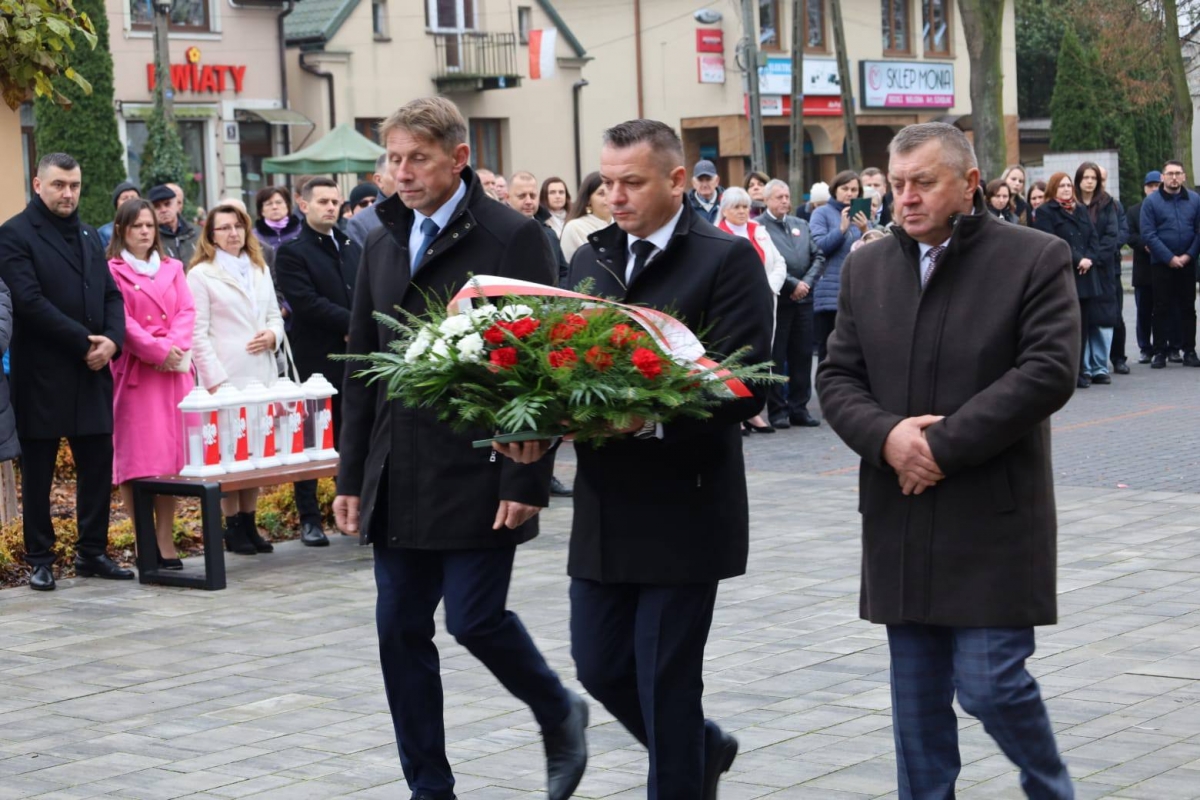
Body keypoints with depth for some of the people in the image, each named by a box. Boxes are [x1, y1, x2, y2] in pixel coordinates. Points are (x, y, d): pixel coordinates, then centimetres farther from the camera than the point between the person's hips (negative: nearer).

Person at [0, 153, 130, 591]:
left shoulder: (89, 236, 16)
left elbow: (112, 295, 14)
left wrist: (111, 340, -5)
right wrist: (84, 342, -16)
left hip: (91, 373, 6)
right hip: (41, 374, -6)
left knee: (98, 465, 7)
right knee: (38, 472, 3)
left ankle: (93, 552, 17)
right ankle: (40, 560, 10)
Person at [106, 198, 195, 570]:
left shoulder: (172, 268, 17)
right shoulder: (112, 270, 0)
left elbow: (187, 313, 8)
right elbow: (120, 321, -9)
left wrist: (174, 347, -10)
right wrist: (157, 350, -15)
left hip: (174, 372, 4)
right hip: (134, 372, -4)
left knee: (170, 456, 1)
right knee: (136, 459, -5)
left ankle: (165, 541, 3)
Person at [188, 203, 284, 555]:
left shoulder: (260, 270, 18)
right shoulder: (201, 275, -1)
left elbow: (275, 315, 24)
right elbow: (198, 334, -5)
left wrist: (273, 333, 0)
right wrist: (215, 380, -12)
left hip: (262, 376, 6)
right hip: (225, 379, -5)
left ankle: (249, 523, 12)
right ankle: (233, 527, 1)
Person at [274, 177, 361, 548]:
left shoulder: (352, 248, 16)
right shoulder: (292, 253, -4)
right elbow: (307, 302, -15)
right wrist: (351, 324, -14)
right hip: (314, 361, -5)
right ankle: (309, 518, 9)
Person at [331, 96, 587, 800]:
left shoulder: (514, 238, -8)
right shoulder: (384, 245, 12)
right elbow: (363, 367, 16)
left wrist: (527, 480, -16)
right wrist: (353, 476, 12)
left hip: (477, 475, -6)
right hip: (399, 479, 6)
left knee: (476, 618, -7)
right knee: (401, 631, 6)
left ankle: (560, 714, 22)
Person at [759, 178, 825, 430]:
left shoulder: (801, 225, 18)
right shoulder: (758, 227, -3)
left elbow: (818, 257, 13)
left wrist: (807, 282, -3)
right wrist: (792, 284, -13)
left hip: (802, 299, 6)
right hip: (776, 300, -6)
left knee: (802, 356, 7)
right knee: (775, 357, -1)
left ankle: (799, 408, 13)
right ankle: (777, 410, 4)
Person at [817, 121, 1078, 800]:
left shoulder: (1037, 259, -4)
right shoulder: (867, 267, 10)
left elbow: (1049, 371, -14)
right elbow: (837, 375, 8)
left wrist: (944, 445, -17)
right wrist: (887, 436, -13)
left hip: (994, 522, -5)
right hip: (901, 522, 5)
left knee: (989, 683, -5)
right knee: (917, 700, 10)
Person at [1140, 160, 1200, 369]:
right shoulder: (1151, 202, -4)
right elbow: (1148, 234, -9)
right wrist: (1170, 258, -13)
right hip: (1161, 264, -2)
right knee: (1161, 309, 2)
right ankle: (1159, 353, 6)